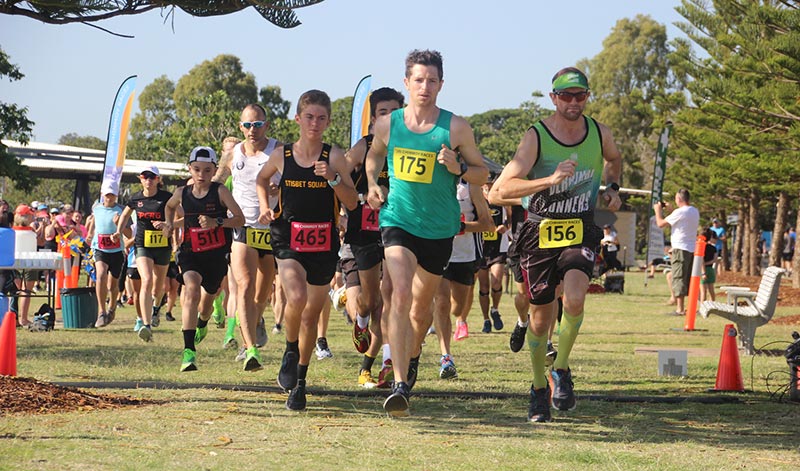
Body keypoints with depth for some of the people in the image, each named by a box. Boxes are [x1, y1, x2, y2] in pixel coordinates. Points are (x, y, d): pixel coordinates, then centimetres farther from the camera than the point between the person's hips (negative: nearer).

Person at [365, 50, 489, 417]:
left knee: (421, 305, 14)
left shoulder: (456, 128, -6)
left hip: (439, 229, 1)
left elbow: (482, 173, 3)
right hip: (397, 221, -1)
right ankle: (400, 385, -27)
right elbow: (374, 156, 21)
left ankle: (413, 355, 48)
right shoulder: (387, 125, 0)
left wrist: (458, 168, -17)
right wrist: (373, 185, 3)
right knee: (401, 294, -22)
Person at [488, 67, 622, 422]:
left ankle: (561, 370, -2)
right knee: (541, 318, 6)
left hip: (581, 230, 1)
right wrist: (549, 180, -30)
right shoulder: (536, 137, -12)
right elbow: (498, 192, -21)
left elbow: (614, 160, 28)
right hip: (540, 232, -1)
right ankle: (539, 389, 28)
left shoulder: (600, 134, 1)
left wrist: (612, 188, 9)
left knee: (574, 298, -25)